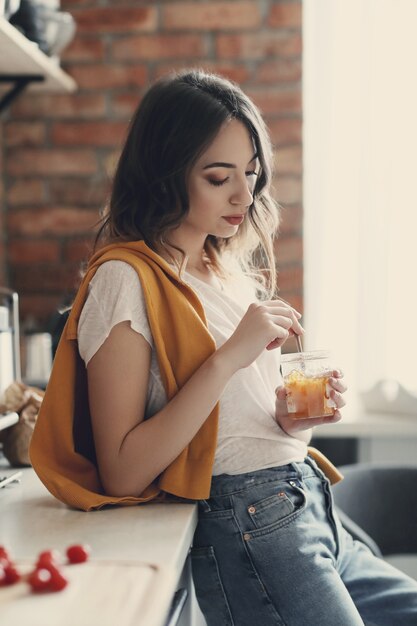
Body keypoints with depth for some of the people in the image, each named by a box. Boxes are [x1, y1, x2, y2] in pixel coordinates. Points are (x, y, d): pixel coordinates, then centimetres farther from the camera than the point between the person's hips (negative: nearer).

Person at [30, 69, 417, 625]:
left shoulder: (232, 271, 14)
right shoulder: (125, 278, -11)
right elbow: (122, 474, -18)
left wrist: (290, 417, 1)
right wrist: (230, 356, -21)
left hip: (312, 512, 8)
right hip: (247, 529, -8)